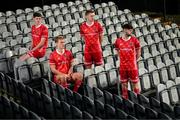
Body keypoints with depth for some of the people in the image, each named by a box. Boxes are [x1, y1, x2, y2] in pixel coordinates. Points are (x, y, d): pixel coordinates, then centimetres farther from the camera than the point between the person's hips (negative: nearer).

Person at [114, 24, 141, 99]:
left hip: (133, 67, -2)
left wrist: (133, 60, 3)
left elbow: (138, 53, 5)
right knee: (124, 84, 11)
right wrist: (124, 60, 9)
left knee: (135, 83, 4)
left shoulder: (134, 40, -4)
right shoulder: (118, 41, 0)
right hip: (122, 67, 2)